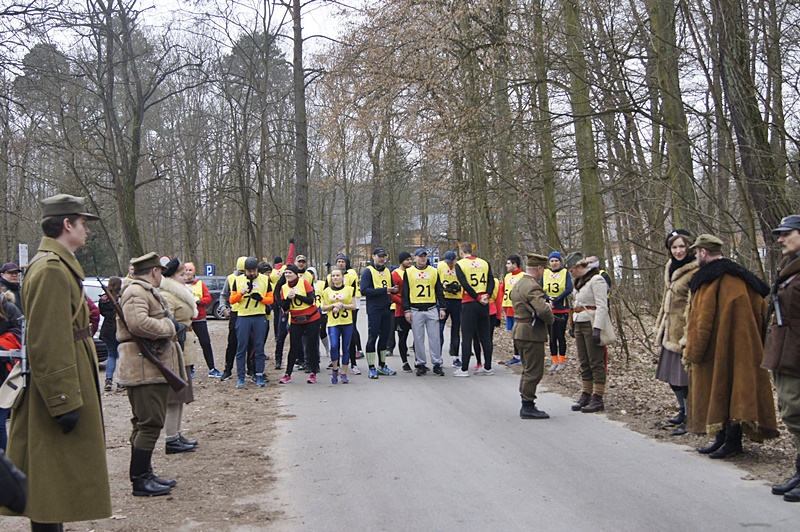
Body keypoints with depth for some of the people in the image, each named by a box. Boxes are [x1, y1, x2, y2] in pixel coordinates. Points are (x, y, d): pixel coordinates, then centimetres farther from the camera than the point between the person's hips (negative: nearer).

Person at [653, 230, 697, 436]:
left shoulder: (695, 270, -13)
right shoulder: (671, 268, 14)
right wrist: (661, 325, 22)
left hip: (684, 329, -9)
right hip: (671, 329, 9)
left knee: (683, 376, -5)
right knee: (672, 375, 16)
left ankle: (688, 420, 4)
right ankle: (683, 411, 31)